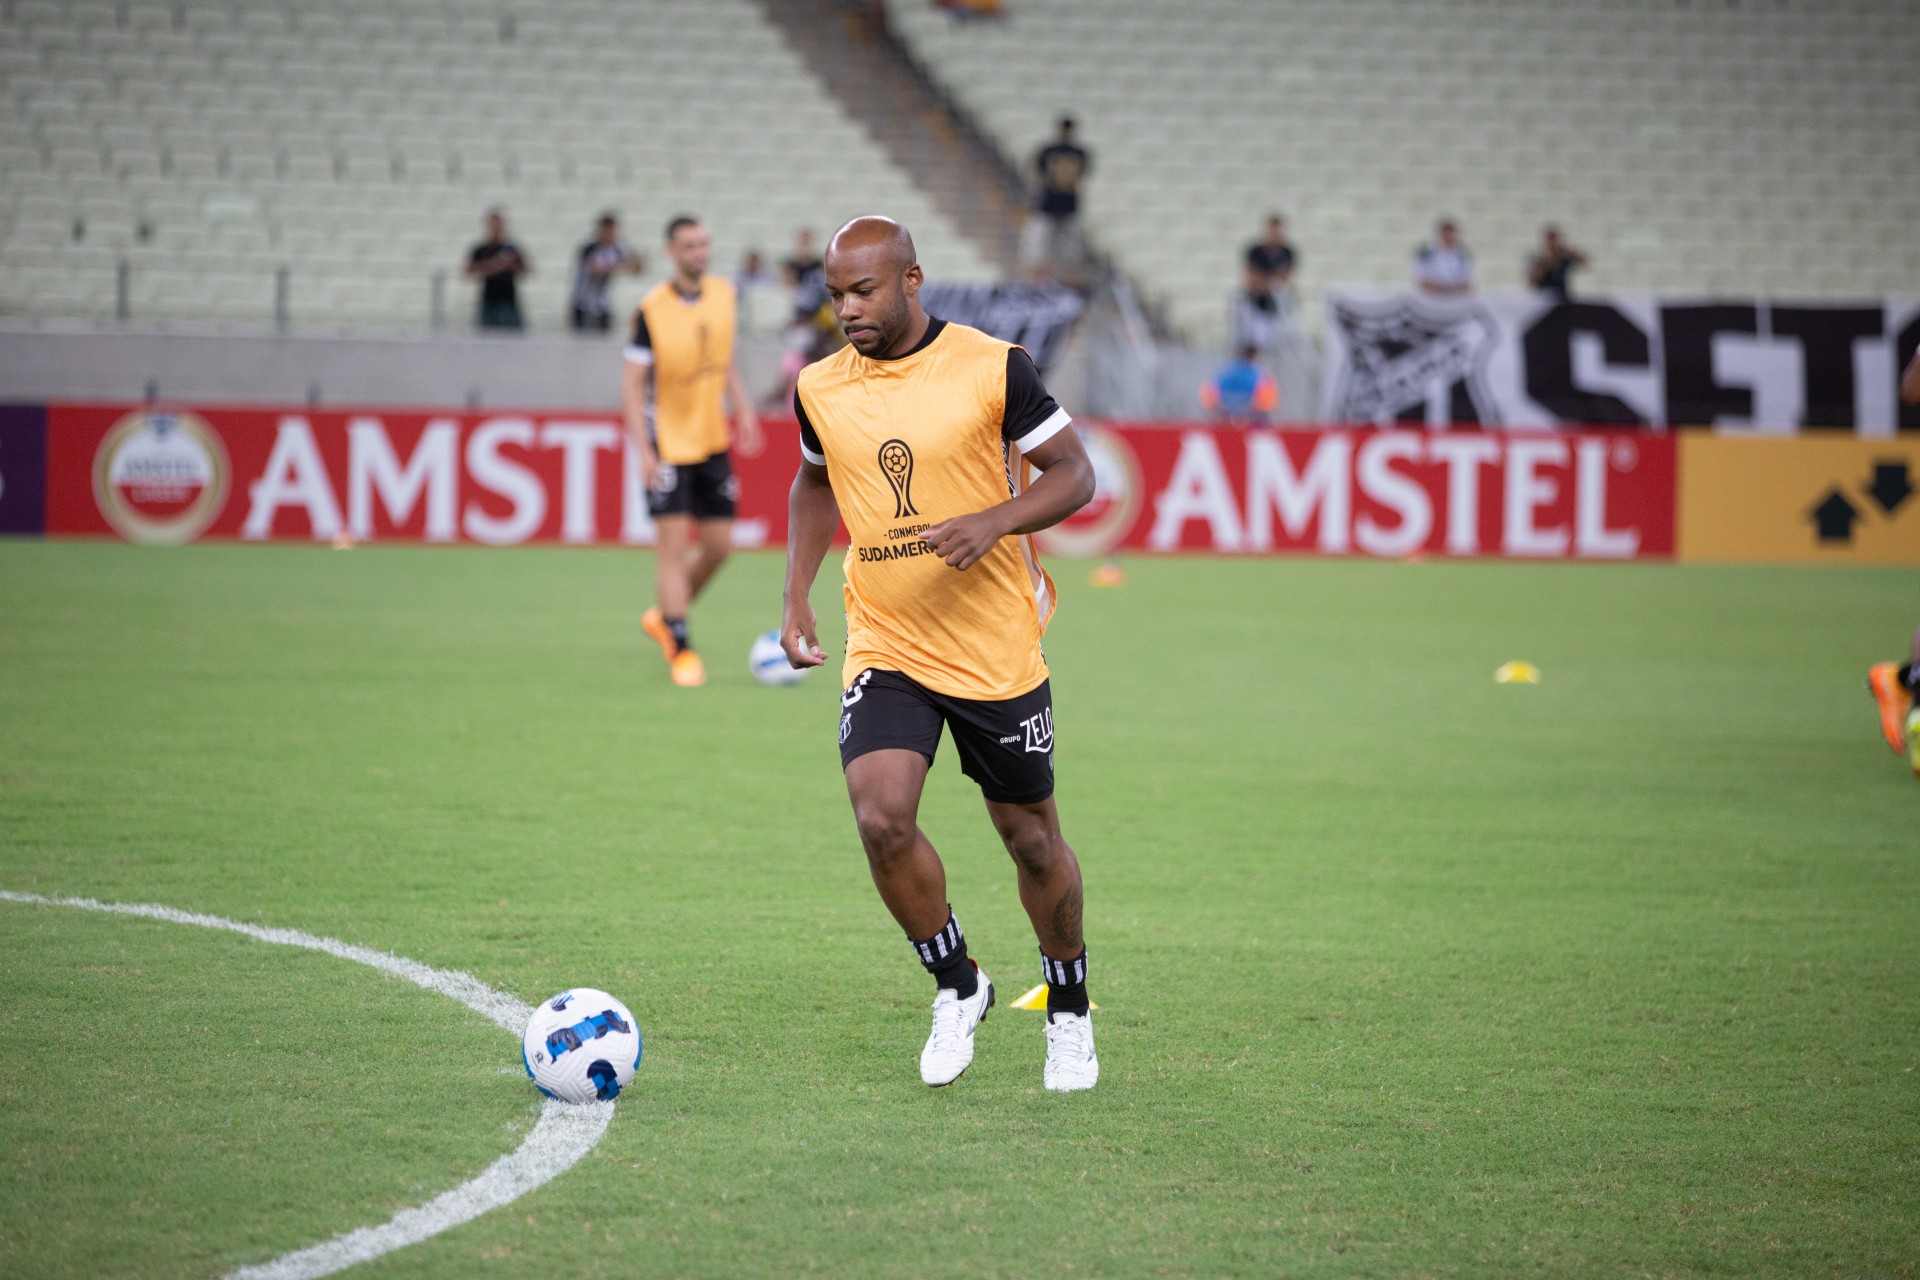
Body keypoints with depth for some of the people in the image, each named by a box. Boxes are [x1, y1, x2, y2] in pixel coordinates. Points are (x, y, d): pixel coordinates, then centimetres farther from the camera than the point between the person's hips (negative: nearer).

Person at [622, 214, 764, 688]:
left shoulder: (723, 295, 3)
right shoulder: (652, 310, -14)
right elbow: (632, 382, -11)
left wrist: (743, 410, 7)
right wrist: (643, 449, -18)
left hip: (713, 440, 6)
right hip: (668, 446, -6)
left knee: (718, 544, 7)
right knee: (672, 544, -8)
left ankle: (664, 616, 29)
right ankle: (680, 650, -2)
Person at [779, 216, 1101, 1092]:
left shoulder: (992, 367, -11)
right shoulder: (821, 389, 2)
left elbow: (1074, 473, -7)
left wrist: (992, 523, -24)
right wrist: (797, 593, 10)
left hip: (998, 650, -2)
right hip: (883, 650, 2)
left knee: (1030, 837, 8)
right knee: (881, 818, -19)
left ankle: (1069, 1012, 32)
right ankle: (956, 986, 5)